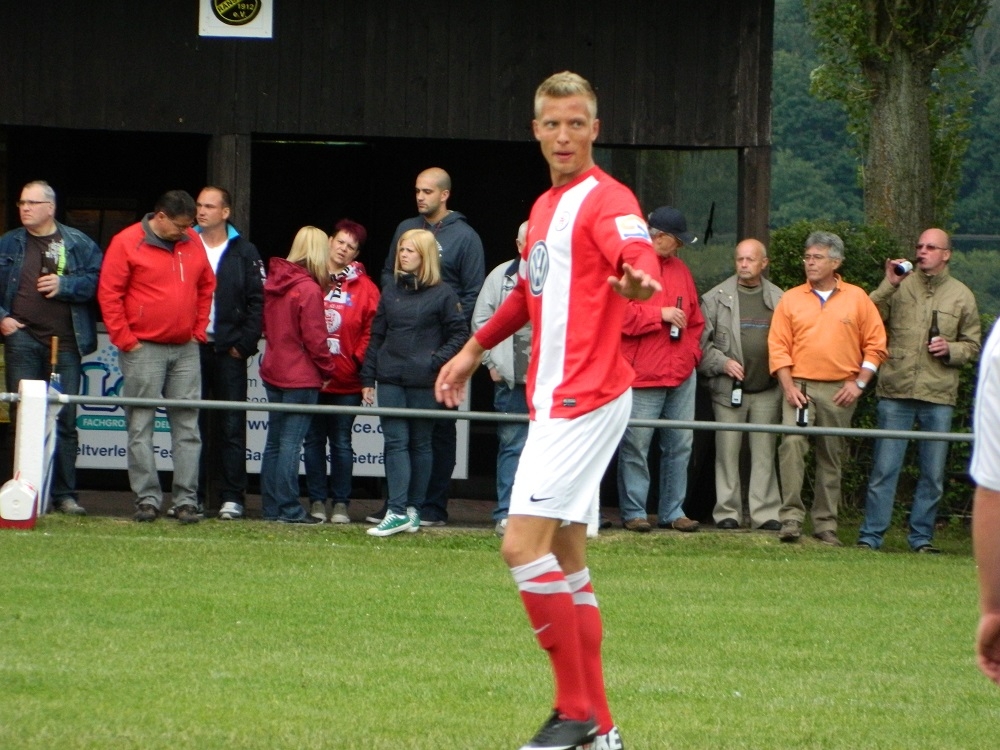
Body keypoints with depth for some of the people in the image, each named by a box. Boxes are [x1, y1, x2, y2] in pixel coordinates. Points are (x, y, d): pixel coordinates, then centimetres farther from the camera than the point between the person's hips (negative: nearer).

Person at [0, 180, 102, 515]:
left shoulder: (78, 244, 6)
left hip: (65, 343, -1)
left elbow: (97, 280, -2)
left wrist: (64, 285, -13)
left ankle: (64, 494, 6)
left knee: (64, 420, 2)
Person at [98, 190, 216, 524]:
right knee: (141, 427, -3)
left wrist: (199, 331, 11)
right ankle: (147, 499, 0)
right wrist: (125, 340, -9)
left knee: (187, 426, 2)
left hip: (186, 349, 4)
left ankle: (186, 500, 4)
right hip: (144, 349, -4)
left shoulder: (193, 243, 10)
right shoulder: (126, 243, -6)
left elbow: (206, 288, 20)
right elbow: (108, 294, -6)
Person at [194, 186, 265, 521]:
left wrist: (244, 343, -7)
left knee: (231, 427, -1)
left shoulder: (244, 252, 5)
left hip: (229, 351, -1)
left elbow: (257, 302, 2)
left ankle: (232, 497, 0)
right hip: (192, 347, 2)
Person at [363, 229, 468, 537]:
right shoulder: (390, 294, 12)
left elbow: (459, 333, -1)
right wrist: (368, 378, 10)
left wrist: (437, 360, -14)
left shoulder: (442, 294, -2)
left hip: (424, 383, -3)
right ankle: (397, 511, -8)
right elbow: (376, 337, 14)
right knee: (395, 442, -3)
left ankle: (414, 508, 11)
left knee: (420, 444, 5)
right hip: (390, 381, 4)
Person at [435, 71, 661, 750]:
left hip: (586, 399, -10)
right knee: (565, 558, 10)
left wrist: (640, 279, -57)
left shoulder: (607, 200, -12)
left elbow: (638, 252, -34)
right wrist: (475, 350, 40)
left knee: (524, 545, -15)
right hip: (554, 400, 10)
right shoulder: (545, 207, 16)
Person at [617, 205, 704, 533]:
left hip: (681, 373, 7)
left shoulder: (680, 269, 18)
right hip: (642, 375, -7)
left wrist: (691, 352, 10)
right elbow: (620, 314, -15)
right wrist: (661, 315, -13)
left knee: (680, 446, 6)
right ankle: (634, 512, 1)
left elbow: (695, 319, 22)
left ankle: (673, 511, 12)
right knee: (635, 446, -5)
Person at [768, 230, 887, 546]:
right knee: (792, 442, -21)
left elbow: (875, 345, 7)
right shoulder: (791, 300, 8)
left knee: (831, 457, 5)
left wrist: (859, 383, -2)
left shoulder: (857, 299, 7)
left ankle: (825, 524, 12)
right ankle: (791, 517, -21)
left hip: (839, 390, 1)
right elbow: (778, 346, 4)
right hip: (800, 386, -1)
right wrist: (789, 386, -7)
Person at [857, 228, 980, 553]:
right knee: (884, 469, -3)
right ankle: (870, 536, 0)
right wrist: (887, 285, -13)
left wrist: (950, 350, -6)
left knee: (933, 474, 6)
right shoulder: (900, 287, 4)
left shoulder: (961, 296, 9)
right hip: (896, 392, -2)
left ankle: (922, 537, 15)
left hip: (938, 395, 2)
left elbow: (972, 345, 14)